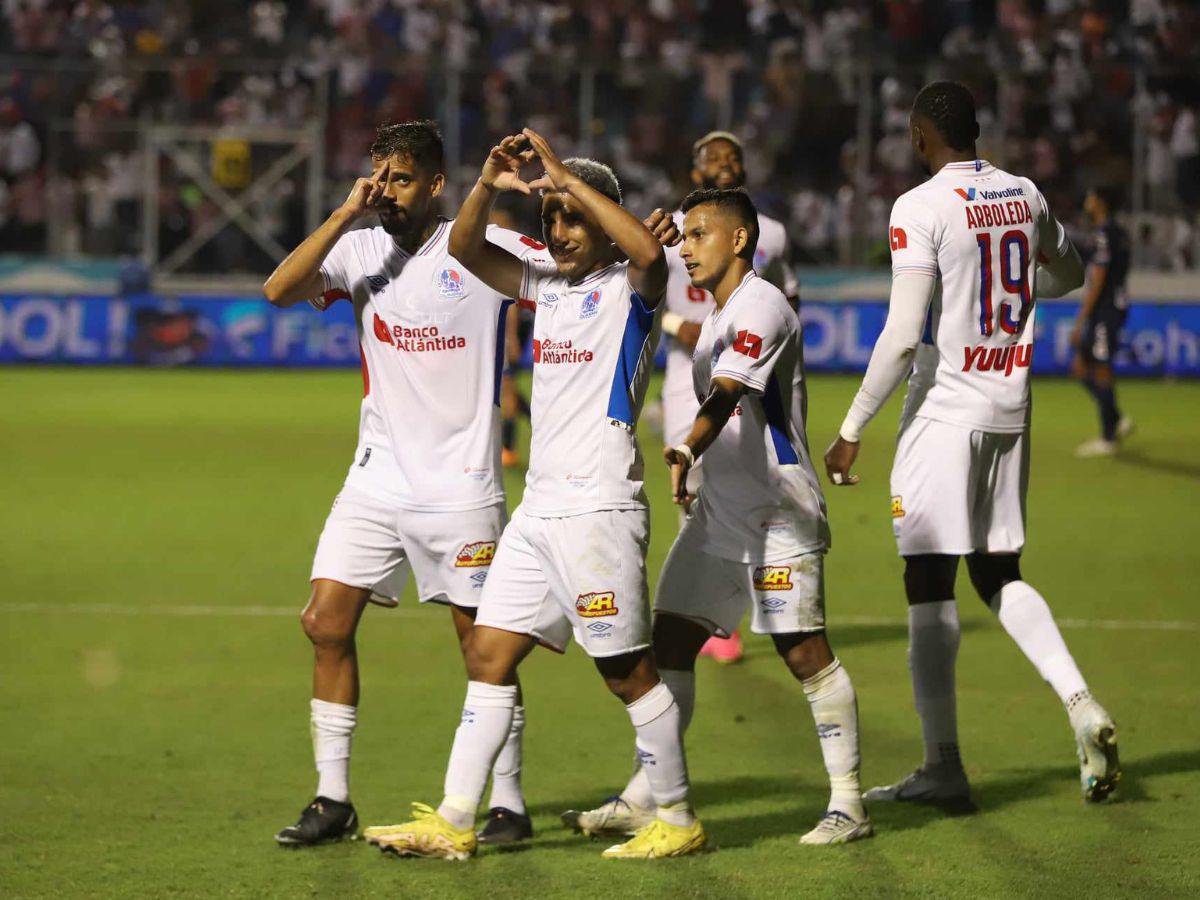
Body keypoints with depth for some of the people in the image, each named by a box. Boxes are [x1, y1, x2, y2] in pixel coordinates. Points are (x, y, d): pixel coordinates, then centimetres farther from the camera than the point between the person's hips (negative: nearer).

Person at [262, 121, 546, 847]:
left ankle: (509, 804, 13)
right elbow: (279, 290, -11)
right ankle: (333, 800, 7)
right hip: (377, 479, 4)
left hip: (461, 483, -4)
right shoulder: (361, 250, 3)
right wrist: (347, 214, -18)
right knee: (327, 623, -2)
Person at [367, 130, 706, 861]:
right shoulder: (547, 286, 15)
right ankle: (453, 823, 7)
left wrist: (568, 178, -25)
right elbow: (467, 250, 12)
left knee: (629, 671, -3)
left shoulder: (629, 286, -5)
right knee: (489, 655, 5)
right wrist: (489, 187, -8)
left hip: (600, 508, -8)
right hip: (540, 506, 8)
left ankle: (678, 821, 8)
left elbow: (649, 251, -28)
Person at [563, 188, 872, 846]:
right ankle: (644, 799, 8)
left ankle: (847, 804, -3)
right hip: (720, 513, 9)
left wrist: (688, 450, -42)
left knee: (803, 651, -9)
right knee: (670, 639, 4)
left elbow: (727, 394, -29)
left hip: (776, 515, -9)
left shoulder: (760, 306, -13)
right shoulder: (717, 315, 17)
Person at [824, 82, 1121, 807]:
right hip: (1010, 410, 7)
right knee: (999, 573, 18)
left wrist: (852, 431, -12)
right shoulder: (1024, 197, 6)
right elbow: (1068, 272, 25)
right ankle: (1081, 704, -1)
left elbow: (904, 337, -18)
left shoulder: (922, 209, -14)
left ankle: (944, 766, -1)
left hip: (945, 413, -7)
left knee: (930, 584, -1)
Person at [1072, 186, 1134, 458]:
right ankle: (1117, 422, 12)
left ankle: (1108, 439, 0)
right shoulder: (1119, 234, 15)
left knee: (1101, 371, -5)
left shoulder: (1105, 234, -15)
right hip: (1109, 310, 10)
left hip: (1104, 310, -10)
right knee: (1081, 367, 13)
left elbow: (1097, 282, -19)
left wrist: (1081, 321, -17)